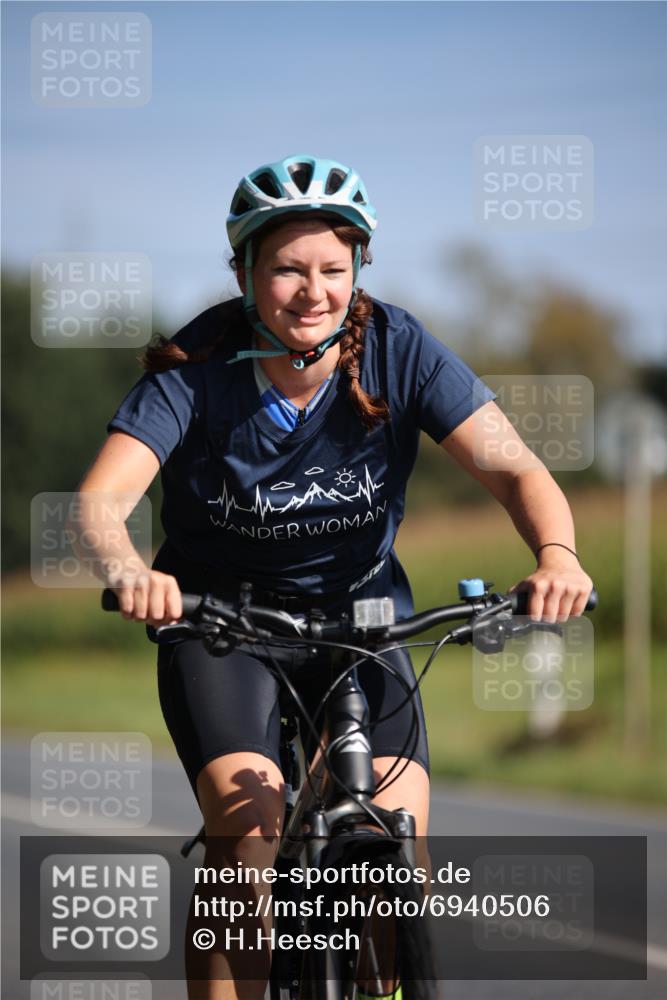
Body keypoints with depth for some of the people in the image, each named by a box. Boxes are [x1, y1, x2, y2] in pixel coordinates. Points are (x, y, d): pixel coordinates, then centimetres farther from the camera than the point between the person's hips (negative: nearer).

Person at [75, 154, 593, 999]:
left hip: (360, 612, 2)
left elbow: (514, 469, -22)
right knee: (248, 833, -24)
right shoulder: (198, 371, -20)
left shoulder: (397, 351, -15)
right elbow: (100, 498, -32)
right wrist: (129, 573, -55)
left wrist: (556, 553, -44)